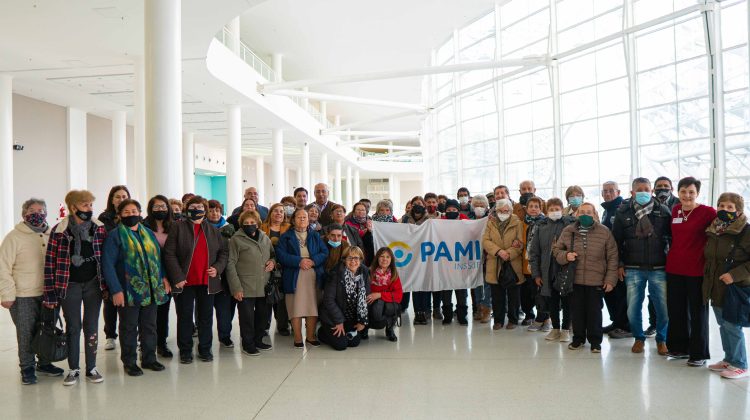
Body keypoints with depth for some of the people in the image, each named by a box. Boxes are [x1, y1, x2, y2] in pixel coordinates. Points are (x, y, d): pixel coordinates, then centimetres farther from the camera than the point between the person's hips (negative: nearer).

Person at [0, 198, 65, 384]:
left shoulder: (52, 236, 7)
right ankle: (27, 368, 19)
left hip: (48, 294, 5)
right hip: (23, 297, -4)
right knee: (26, 334, 4)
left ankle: (44, 363, 30)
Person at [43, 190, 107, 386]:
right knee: (73, 327, 8)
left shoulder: (99, 228, 1)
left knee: (91, 326, 7)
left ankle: (91, 368, 19)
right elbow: (50, 261, -5)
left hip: (93, 284, 1)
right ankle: (73, 370, 20)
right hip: (69, 285, -1)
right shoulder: (59, 231, -6)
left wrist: (106, 285, 2)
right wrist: (50, 294, -6)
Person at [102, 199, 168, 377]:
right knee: (129, 327, 6)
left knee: (150, 326, 12)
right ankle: (129, 362, 18)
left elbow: (157, 258, 18)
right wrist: (115, 290, -18)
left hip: (151, 290, 5)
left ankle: (149, 358, 25)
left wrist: (163, 278, 6)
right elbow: (107, 264, -11)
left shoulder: (149, 233, 13)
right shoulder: (115, 235, -5)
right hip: (128, 291, -5)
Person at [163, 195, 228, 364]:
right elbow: (169, 254, -7)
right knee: (185, 317, 7)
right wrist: (177, 277, -14)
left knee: (206, 317, 10)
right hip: (184, 282, -3)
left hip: (207, 281, 3)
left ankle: (205, 349, 23)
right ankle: (185, 351, 19)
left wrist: (217, 268, -5)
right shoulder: (178, 227, -1)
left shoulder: (213, 230, 9)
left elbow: (224, 251, 13)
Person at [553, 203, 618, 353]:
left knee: (594, 311, 7)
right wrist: (565, 256, -13)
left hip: (596, 280, -2)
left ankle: (595, 340, 22)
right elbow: (556, 249, 10)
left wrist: (610, 279, -6)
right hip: (575, 280, 2)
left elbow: (612, 257, -2)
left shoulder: (604, 232, -4)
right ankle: (578, 338, 28)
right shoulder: (568, 231, 0)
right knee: (576, 310, 11)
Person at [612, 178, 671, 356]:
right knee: (633, 308, 5)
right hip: (633, 269, 1)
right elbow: (616, 240, 7)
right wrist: (619, 264, 3)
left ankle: (661, 339, 24)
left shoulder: (663, 211, 1)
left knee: (663, 307, 1)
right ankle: (639, 338, 27)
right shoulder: (623, 212, 2)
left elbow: (672, 237, 6)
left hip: (659, 269, 0)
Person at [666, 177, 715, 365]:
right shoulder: (675, 210, 6)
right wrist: (673, 254, 12)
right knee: (676, 310, 14)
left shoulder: (708, 212, -10)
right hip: (674, 268, 5)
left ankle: (699, 353, 18)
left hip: (697, 270, -5)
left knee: (698, 312, 6)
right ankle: (680, 347, 29)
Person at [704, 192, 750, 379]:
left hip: (735, 289, -7)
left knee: (732, 326, -2)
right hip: (716, 289, 7)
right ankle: (729, 359, 30)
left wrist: (735, 274, -22)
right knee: (723, 325, 16)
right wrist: (707, 276, 13)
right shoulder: (712, 230, 9)